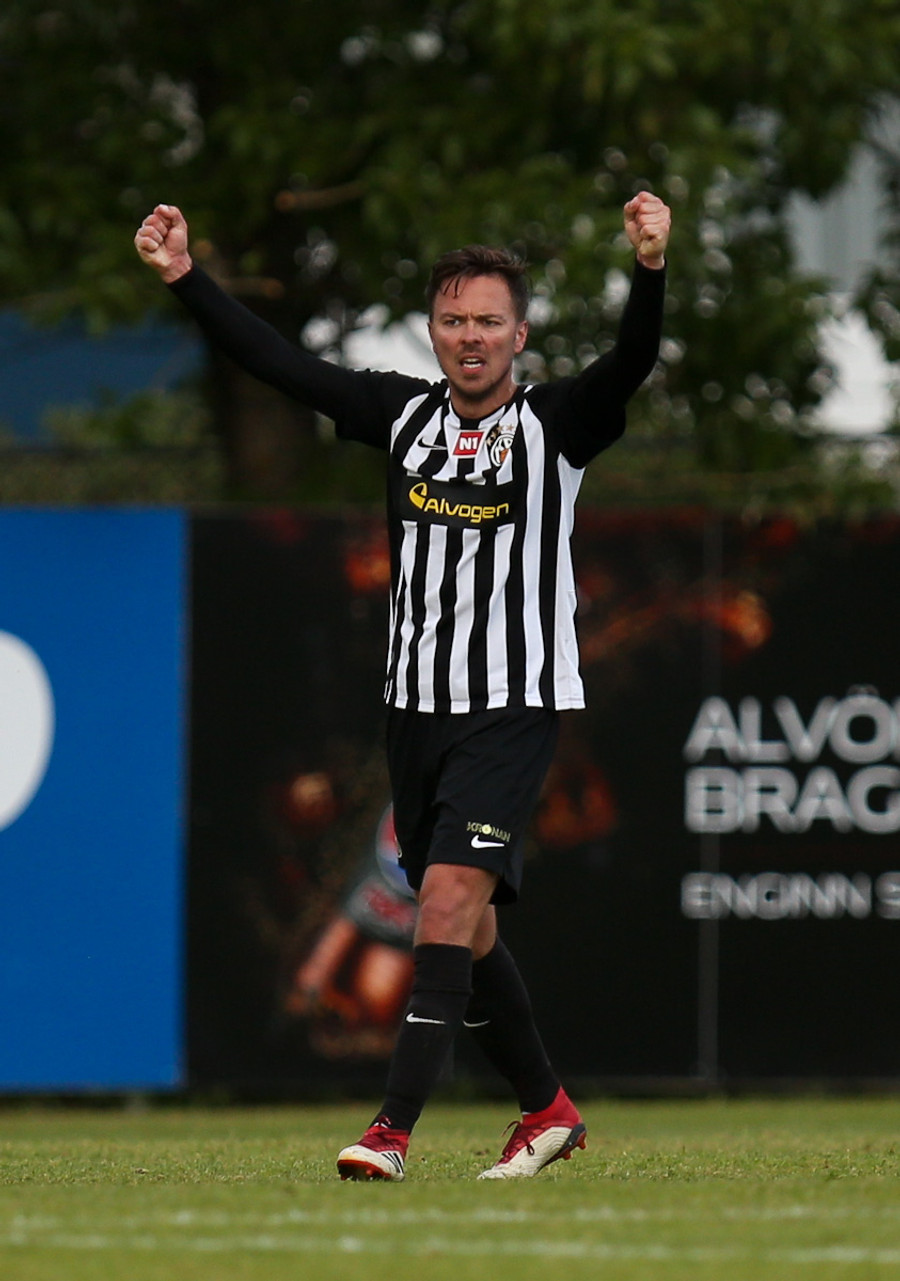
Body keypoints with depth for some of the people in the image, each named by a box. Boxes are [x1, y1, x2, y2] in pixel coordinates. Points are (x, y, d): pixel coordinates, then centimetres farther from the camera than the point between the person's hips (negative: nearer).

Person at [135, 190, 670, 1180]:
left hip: (514, 710, -5)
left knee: (451, 895, -18)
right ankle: (546, 1108, 28)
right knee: (462, 922, 11)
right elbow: (279, 363, 7)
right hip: (416, 706, 5)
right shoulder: (404, 415, 6)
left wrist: (650, 271, -39)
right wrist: (184, 279, 0)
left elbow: (631, 363, -22)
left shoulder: (555, 425, -5)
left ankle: (394, 1126, -22)